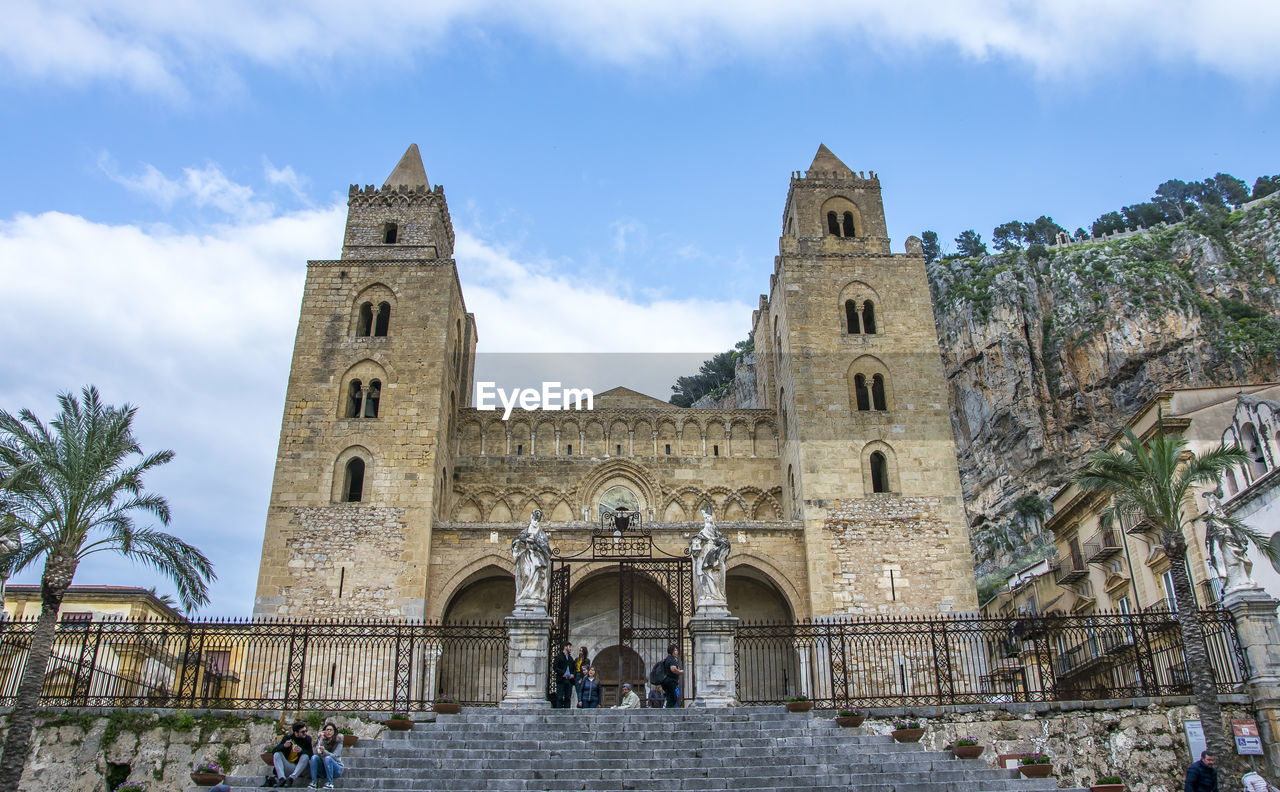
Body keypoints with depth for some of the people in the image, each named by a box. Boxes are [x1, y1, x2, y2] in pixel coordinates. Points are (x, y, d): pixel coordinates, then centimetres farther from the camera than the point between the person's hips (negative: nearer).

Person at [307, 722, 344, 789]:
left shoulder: (338, 741, -5)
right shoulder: (322, 740, 5)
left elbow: (335, 756, -17)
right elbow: (316, 753, -10)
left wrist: (324, 751, -33)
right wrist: (321, 739, -15)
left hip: (336, 769, -3)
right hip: (323, 770, 3)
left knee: (327, 758, -33)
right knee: (314, 757, -22)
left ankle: (330, 783, -27)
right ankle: (314, 782, -25)